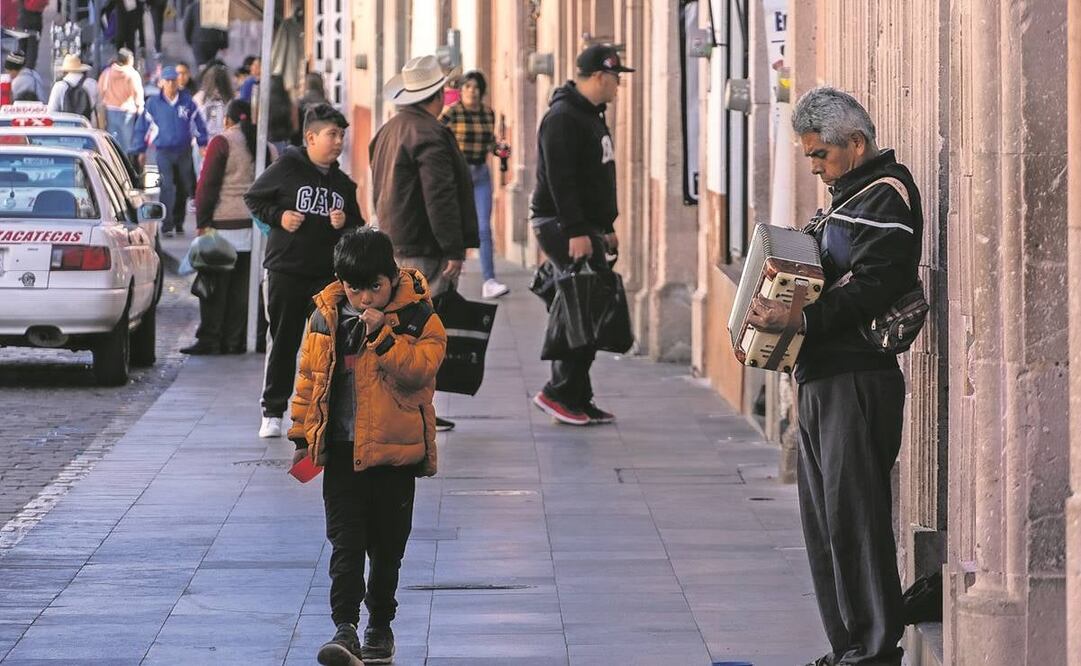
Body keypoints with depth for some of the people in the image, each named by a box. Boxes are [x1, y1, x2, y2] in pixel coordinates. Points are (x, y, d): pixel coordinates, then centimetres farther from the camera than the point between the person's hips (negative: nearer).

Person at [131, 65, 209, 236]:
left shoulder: (187, 101, 2)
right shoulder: (153, 103, 0)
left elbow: (198, 123, 12)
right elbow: (142, 127, 7)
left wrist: (203, 144, 10)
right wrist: (140, 151, 7)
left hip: (184, 151, 2)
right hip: (164, 151, -2)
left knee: (184, 187, 9)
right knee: (167, 187, -14)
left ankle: (178, 223, 25)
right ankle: (167, 225, -14)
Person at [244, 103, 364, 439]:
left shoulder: (343, 183, 12)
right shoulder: (287, 168, -3)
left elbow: (357, 226, 20)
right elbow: (253, 198, 4)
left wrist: (344, 223, -2)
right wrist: (278, 217, -11)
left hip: (328, 275, 4)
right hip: (286, 271, -4)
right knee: (284, 344, 2)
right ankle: (272, 412, 10)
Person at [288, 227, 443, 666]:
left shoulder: (416, 316, -5)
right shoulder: (327, 317, 2)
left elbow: (420, 369, -18)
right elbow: (309, 377, 10)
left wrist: (383, 334, -26)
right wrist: (302, 434, 9)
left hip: (395, 449, -1)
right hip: (342, 449, 1)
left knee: (387, 546, 10)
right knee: (346, 542, -7)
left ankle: (381, 626, 25)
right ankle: (345, 629, -12)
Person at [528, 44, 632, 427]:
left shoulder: (592, 115, 18)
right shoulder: (563, 118, -15)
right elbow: (560, 180, -22)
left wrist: (607, 227, 24)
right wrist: (576, 232, -26)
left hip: (586, 228, 10)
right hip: (561, 226, -10)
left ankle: (578, 399, 12)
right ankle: (558, 393, -8)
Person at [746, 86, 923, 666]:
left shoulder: (886, 199, -11)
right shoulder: (850, 195, 20)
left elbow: (868, 290, -22)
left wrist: (799, 319, -30)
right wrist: (775, 316, 11)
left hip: (859, 379, -10)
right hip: (822, 378, 10)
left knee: (853, 515, -9)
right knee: (823, 519, 11)